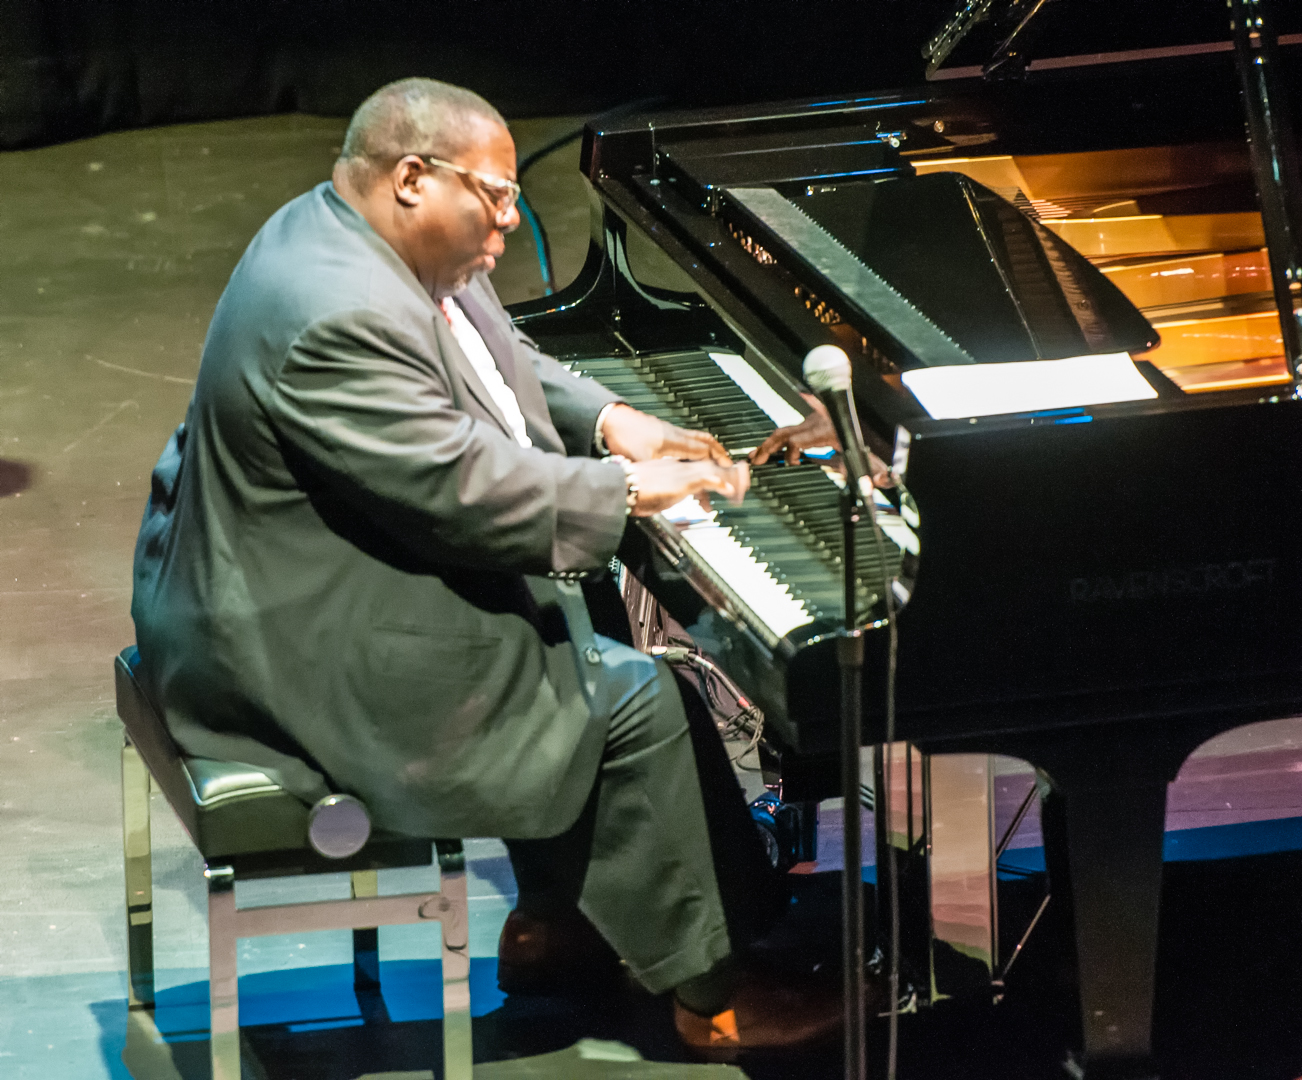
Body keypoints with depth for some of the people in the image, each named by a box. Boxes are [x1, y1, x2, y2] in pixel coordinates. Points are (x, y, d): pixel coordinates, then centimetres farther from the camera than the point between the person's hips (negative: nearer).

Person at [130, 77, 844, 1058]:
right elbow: (463, 488, -29)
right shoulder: (343, 317, -30)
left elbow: (499, 363, 18)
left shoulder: (349, 234, 5)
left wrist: (610, 422, 5)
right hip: (316, 650, -12)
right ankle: (707, 992, 5)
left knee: (578, 637, 24)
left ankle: (553, 915, 30)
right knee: (638, 703, -7)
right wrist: (628, 489, -19)